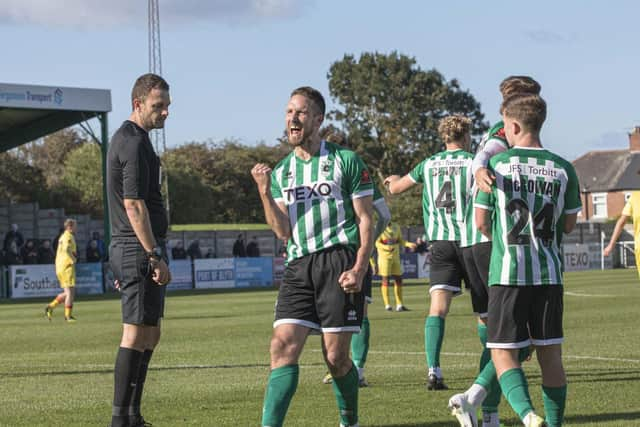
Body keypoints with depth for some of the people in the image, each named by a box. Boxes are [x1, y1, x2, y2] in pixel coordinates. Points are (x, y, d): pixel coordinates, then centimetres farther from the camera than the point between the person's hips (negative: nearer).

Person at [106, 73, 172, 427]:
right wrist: (156, 257, -21)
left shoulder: (126, 138, 19)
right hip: (139, 250, -10)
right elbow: (134, 205, -20)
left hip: (129, 250, 10)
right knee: (137, 334, -9)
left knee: (149, 335, 13)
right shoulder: (134, 142, -14)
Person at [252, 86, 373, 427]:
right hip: (298, 267, 4)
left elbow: (365, 219, 2)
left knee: (335, 356, -3)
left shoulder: (345, 161, 4)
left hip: (338, 261, -4)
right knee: (283, 345, -12)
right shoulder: (281, 171, 17)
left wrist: (359, 268, -11)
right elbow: (283, 231, 8)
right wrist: (264, 192, -6)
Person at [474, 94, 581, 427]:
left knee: (503, 354, 0)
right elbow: (569, 225, 10)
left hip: (507, 274, -3)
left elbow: (481, 222, 1)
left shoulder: (497, 164, -5)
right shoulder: (563, 169, 2)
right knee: (550, 355, 10)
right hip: (549, 274, 3)